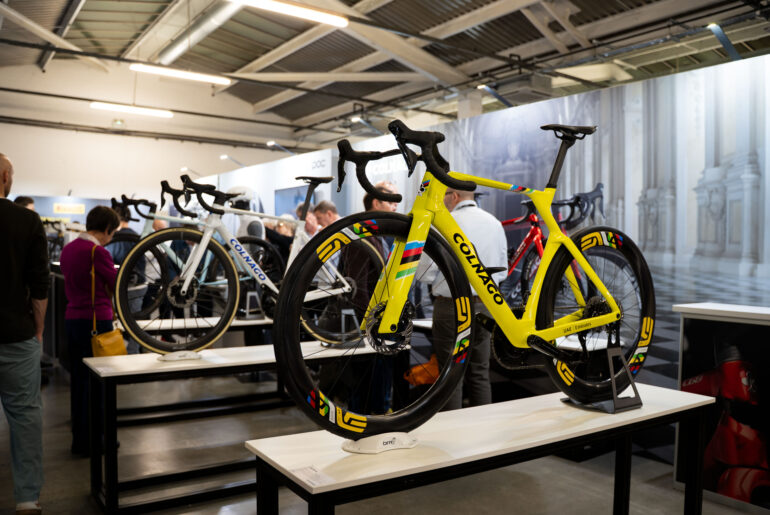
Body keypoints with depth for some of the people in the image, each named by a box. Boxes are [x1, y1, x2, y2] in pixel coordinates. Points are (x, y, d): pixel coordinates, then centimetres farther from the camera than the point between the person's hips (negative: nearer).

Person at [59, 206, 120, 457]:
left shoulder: (68, 249, 9)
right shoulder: (98, 252, -17)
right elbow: (117, 285, -10)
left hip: (72, 318, 8)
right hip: (95, 320, -8)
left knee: (78, 378, 15)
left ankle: (79, 436, 26)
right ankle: (89, 441, 9)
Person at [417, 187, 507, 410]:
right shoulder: (494, 223, 6)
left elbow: (425, 273, -12)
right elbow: (502, 271, 13)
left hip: (451, 306, -6)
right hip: (484, 305, 6)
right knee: (480, 373, 14)